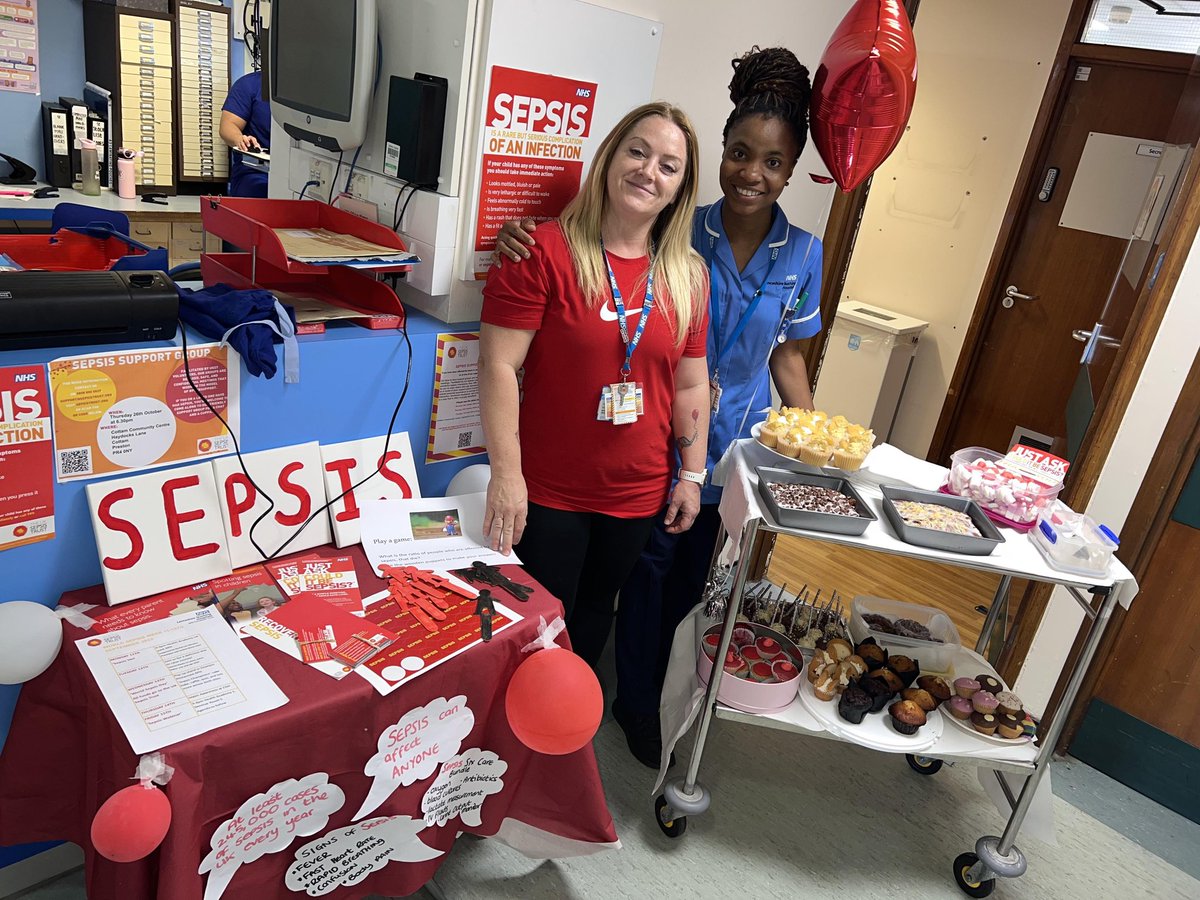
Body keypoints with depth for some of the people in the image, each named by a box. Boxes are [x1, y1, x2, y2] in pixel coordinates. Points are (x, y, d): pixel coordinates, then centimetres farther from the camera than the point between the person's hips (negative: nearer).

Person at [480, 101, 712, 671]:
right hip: (548, 492, -4)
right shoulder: (546, 252, -13)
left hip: (638, 494, 5)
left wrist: (691, 476, 7)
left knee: (594, 613, 23)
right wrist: (506, 473, -18)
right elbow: (499, 364, -15)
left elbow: (690, 385, 7)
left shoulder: (687, 275, 2)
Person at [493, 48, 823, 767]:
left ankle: (645, 692, 42)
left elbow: (786, 356, 7)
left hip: (731, 444, 3)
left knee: (691, 574, 17)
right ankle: (638, 704, 32)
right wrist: (526, 239, -27)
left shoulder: (803, 256, -2)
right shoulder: (681, 233, -10)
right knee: (652, 566, 7)